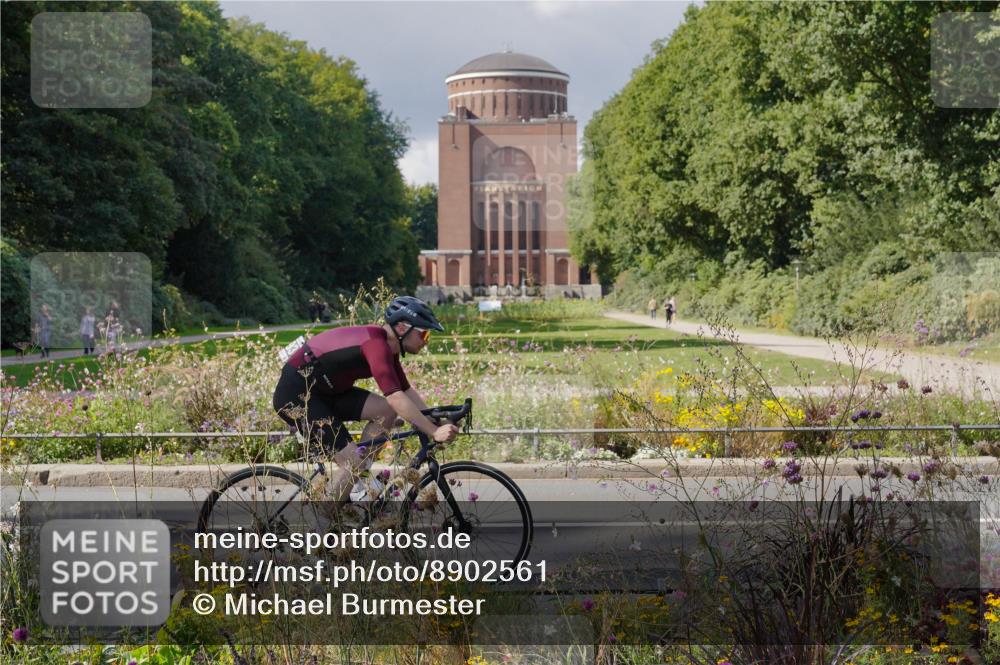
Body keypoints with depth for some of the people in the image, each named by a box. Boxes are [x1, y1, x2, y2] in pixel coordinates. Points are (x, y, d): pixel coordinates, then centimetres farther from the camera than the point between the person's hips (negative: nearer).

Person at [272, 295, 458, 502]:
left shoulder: (387, 346, 5)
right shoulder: (376, 344, -25)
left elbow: (407, 391, 10)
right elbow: (396, 397, -33)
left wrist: (436, 421, 1)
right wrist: (434, 432, -32)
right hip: (294, 394, -10)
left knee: (386, 411, -2)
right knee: (353, 462, -15)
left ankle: (358, 480, 6)